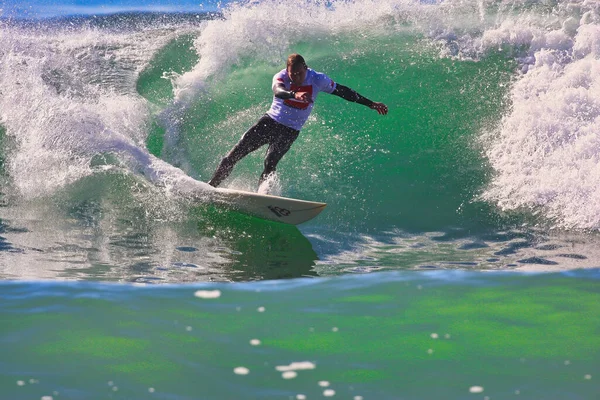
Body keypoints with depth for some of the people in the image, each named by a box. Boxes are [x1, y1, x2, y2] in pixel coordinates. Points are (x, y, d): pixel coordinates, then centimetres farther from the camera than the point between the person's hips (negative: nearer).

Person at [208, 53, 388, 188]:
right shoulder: (281, 77, -16)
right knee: (235, 153, -6)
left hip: (290, 131, 0)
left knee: (270, 162, -26)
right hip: (270, 121, 0)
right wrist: (295, 94, -61)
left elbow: (343, 92, 1)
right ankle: (210, 186, 6)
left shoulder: (318, 80, -10)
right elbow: (277, 91, -39)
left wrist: (371, 104, 2)